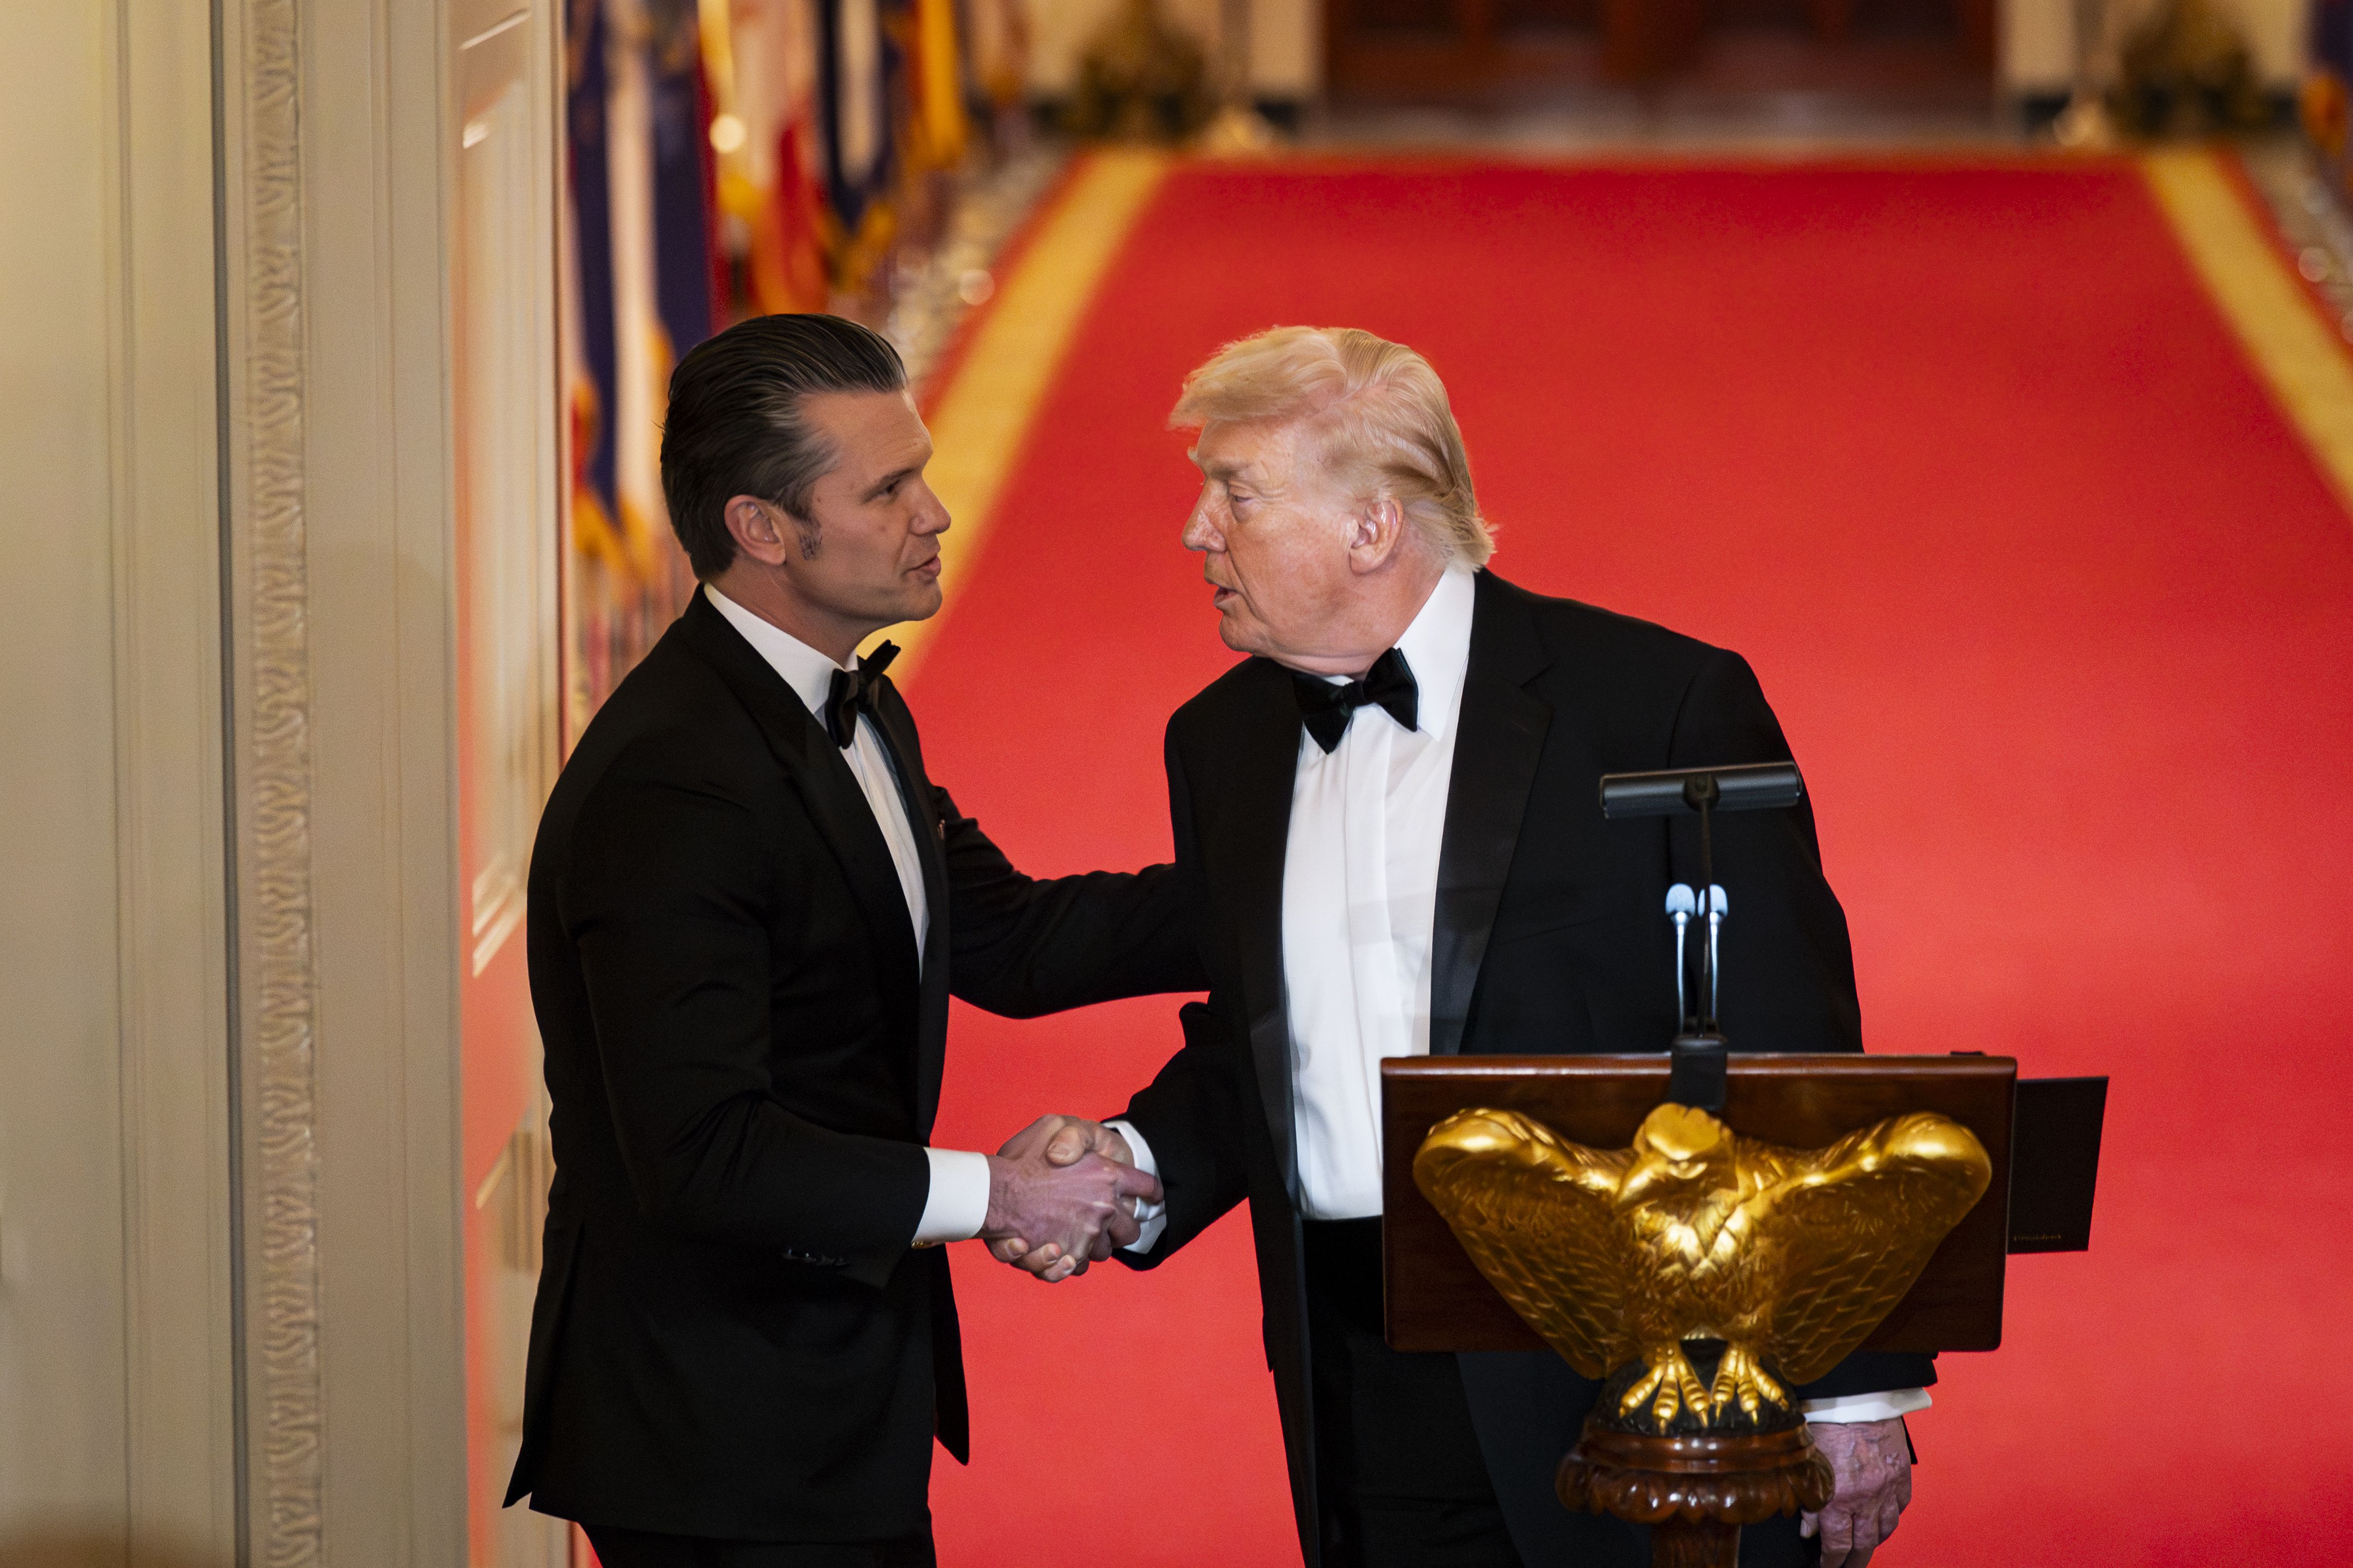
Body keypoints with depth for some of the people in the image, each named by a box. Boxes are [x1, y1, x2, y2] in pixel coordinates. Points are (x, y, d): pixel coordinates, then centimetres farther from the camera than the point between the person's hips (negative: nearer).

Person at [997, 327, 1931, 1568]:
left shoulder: (1667, 703, -6)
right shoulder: (1223, 744, 12)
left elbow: (1792, 1055, -5)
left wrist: (1854, 1394, -7)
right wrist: (1136, 1162, 0)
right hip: (1367, 1409, 5)